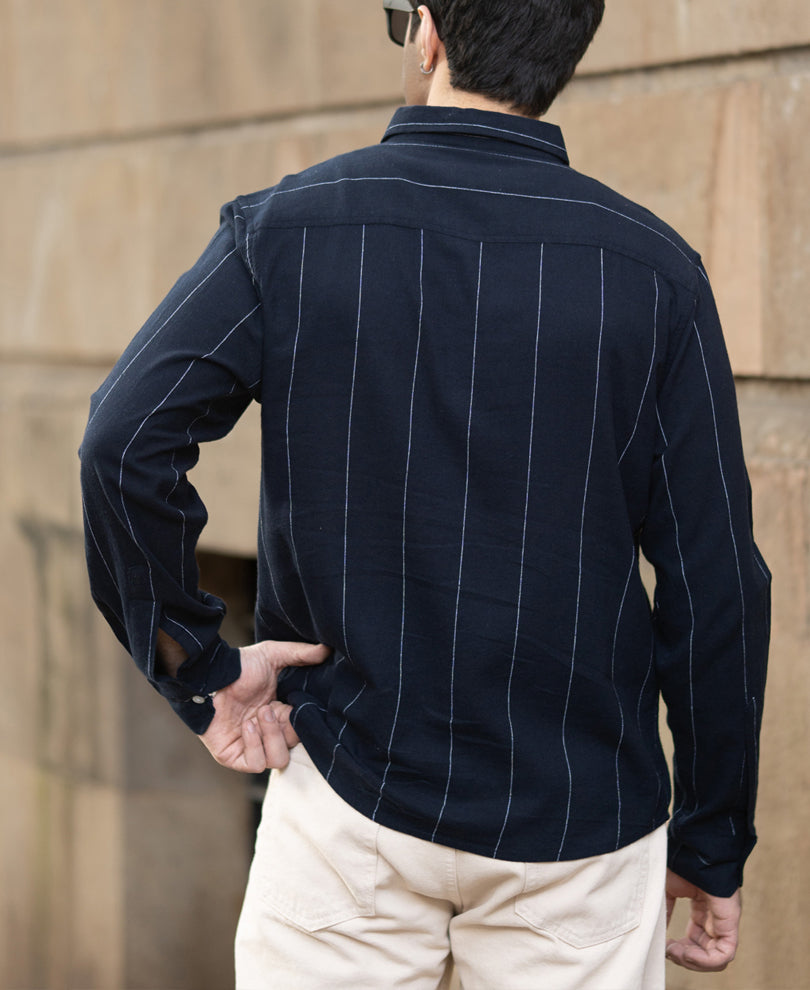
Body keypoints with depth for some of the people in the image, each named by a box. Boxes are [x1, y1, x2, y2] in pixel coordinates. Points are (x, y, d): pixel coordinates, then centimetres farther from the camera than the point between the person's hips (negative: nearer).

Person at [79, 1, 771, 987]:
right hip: (579, 823, 0)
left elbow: (125, 443, -15)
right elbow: (715, 582, -4)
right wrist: (712, 844, 5)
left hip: (349, 799, 0)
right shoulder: (652, 269, -3)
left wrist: (199, 668, -3)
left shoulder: (285, 227, -3)